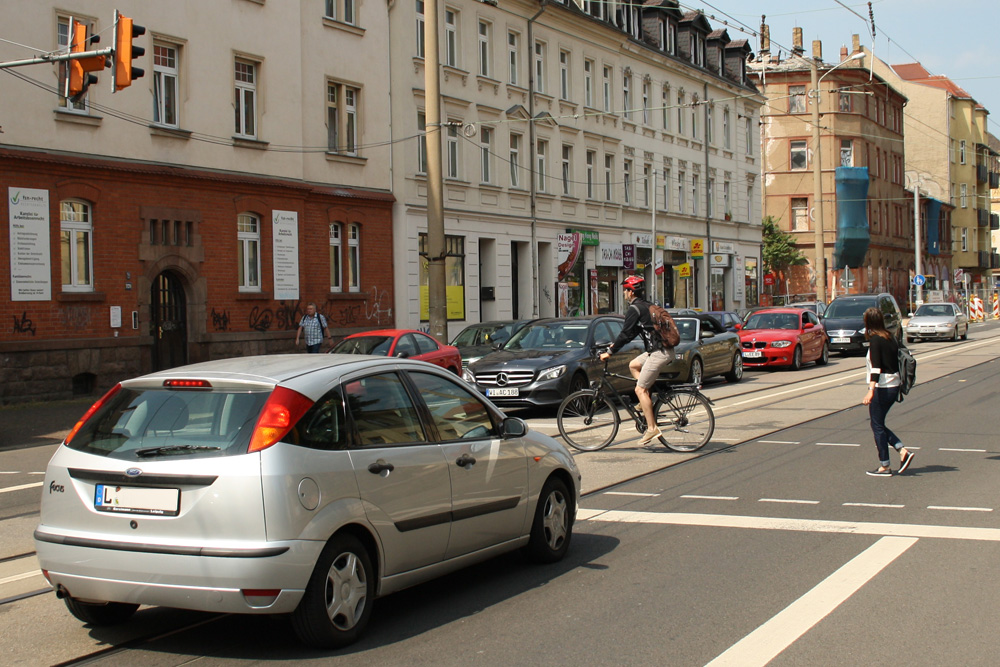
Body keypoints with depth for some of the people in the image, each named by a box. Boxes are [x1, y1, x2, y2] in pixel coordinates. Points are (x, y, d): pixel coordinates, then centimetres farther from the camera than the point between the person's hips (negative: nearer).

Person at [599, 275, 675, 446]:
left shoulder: (634, 309, -10)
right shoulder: (646, 306, 20)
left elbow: (626, 333, -13)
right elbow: (632, 333, 28)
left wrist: (610, 352, -6)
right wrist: (616, 344, 29)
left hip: (659, 353, -10)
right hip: (662, 349, 10)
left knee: (640, 389, -7)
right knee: (633, 365, 24)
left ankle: (652, 428, -9)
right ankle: (648, 400, 15)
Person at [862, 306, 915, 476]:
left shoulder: (875, 340, -15)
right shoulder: (889, 338, 9)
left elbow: (876, 367, -25)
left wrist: (871, 390, -31)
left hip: (882, 388, -8)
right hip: (894, 386, 8)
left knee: (877, 426, 2)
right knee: (879, 424, 18)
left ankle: (884, 467, 7)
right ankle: (903, 451, 7)